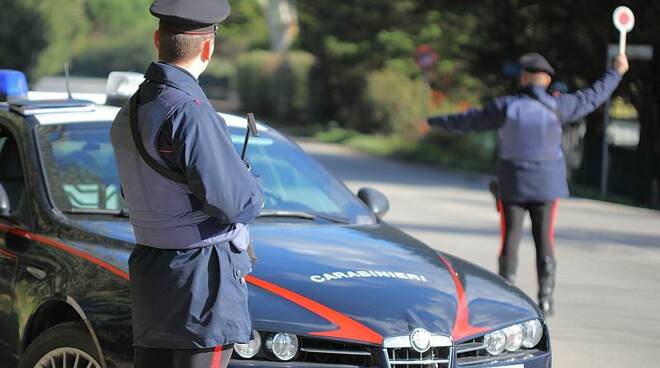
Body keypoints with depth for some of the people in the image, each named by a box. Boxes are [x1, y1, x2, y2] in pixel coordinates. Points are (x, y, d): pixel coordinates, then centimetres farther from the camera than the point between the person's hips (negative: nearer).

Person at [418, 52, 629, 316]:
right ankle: (545, 298, 5)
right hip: (546, 185, 1)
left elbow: (467, 121, 1)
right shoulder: (557, 106, -7)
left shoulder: (505, 106, -9)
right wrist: (616, 72, 22)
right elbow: (593, 97, 6)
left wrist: (433, 123, 15)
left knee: (510, 241, 4)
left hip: (512, 185, 0)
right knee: (544, 241, 7)